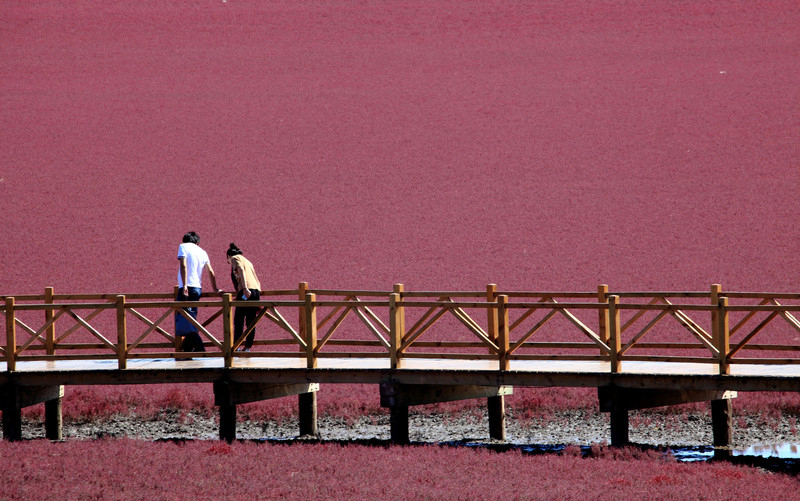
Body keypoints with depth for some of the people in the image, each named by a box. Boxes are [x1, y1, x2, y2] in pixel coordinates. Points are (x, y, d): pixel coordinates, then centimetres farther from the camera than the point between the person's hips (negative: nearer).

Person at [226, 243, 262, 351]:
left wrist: (245, 288, -21)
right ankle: (247, 347, 4)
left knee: (238, 321, -7)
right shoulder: (247, 261, 31)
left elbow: (241, 271, -10)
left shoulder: (235, 258, 11)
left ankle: (236, 347, -13)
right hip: (256, 291, 7)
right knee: (251, 322, 6)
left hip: (246, 292, -7)